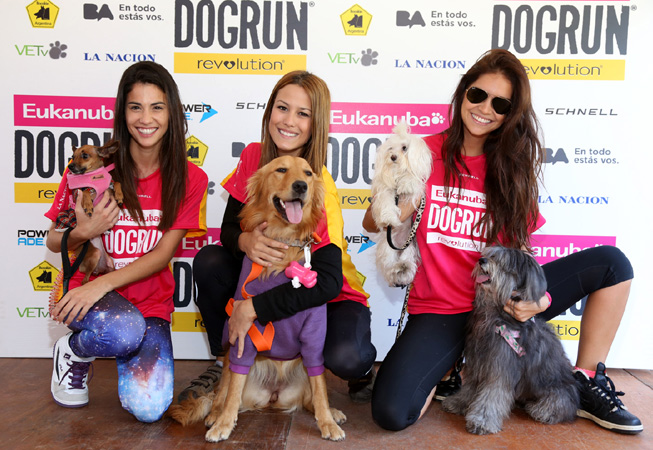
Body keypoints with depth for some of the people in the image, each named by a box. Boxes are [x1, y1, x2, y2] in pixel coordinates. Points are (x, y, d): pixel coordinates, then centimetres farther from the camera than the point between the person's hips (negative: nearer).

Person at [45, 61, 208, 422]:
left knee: (149, 408, -18)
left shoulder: (189, 179, -3)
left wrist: (103, 283, -20)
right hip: (88, 290, -1)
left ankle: (122, 353, 16)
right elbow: (54, 242, 3)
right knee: (124, 331, -37)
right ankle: (71, 353, 0)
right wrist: (84, 232, -21)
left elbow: (163, 254, -7)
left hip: (150, 303, 1)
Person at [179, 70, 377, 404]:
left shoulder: (320, 188, -26)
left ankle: (363, 367, 9)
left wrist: (253, 308, -31)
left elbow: (327, 282, -32)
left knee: (344, 357, -32)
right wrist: (245, 241, -31)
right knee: (209, 261, -19)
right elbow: (228, 228, -6)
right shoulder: (254, 157, -9)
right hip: (270, 274, 5)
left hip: (329, 297, -4)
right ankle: (226, 363, 4)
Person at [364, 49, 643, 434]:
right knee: (391, 414, -26)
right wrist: (402, 204, -23)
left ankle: (587, 383, 5)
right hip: (440, 311, -3)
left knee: (611, 263, -10)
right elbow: (372, 222, 0)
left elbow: (519, 247, 3)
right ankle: (453, 371, 8)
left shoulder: (511, 167, 5)